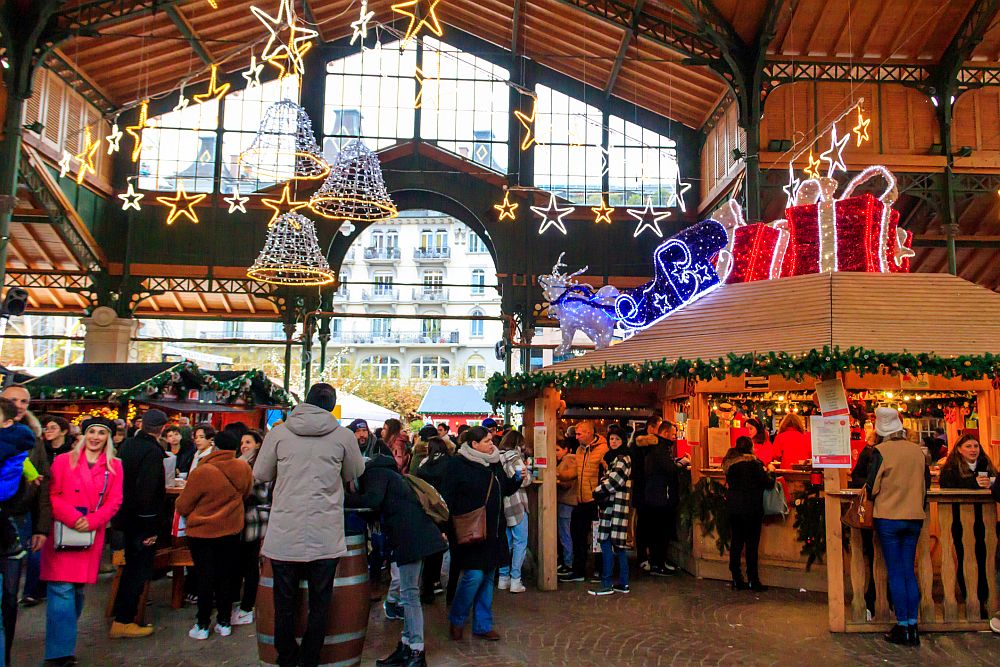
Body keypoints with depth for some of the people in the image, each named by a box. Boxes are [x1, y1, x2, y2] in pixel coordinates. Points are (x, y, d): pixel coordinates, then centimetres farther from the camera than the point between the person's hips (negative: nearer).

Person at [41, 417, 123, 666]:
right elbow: (51, 495, -4)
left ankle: (64, 639, 26)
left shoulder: (114, 467, 9)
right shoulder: (63, 461, 4)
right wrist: (72, 517, -18)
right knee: (62, 590, -8)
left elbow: (114, 502, 3)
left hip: (92, 537, 3)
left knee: (77, 590, 10)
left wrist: (91, 521, -13)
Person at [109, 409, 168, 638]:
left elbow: (123, 479, 14)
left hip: (126, 515, 9)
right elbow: (148, 492, -27)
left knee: (132, 565, 23)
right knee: (140, 570, 2)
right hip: (142, 520, -9)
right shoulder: (152, 451, -22)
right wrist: (151, 528, -22)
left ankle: (121, 610, 36)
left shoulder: (128, 445, 5)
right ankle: (123, 621, 7)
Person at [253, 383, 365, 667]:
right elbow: (355, 474, 13)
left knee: (284, 603, 16)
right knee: (319, 604, 13)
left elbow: (260, 475, 8)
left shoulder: (278, 432, -1)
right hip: (325, 537, -1)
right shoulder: (344, 436, -2)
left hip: (284, 535, 1)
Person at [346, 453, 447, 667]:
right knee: (409, 593, 15)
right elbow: (380, 505, 21)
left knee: (409, 594, -6)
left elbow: (372, 499, -22)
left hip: (411, 535, -10)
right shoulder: (383, 471, 24)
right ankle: (406, 647, 23)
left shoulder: (374, 472, -4)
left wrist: (342, 499, -16)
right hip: (412, 535, 10)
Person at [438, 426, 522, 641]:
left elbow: (505, 490, 19)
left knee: (488, 577, 11)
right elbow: (447, 497, -12)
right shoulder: (457, 464, -10)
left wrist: (517, 478, 0)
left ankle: (483, 625, 23)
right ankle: (456, 620, 14)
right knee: (474, 575, -10)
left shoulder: (495, 463, 9)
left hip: (493, 532, 7)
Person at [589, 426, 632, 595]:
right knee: (619, 543, 10)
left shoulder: (622, 459, -10)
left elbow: (613, 481, -18)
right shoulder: (612, 457, 19)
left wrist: (598, 492, -9)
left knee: (606, 542, -8)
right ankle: (623, 583, 15)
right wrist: (600, 493, 7)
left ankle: (606, 584, -4)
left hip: (615, 506, -10)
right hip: (611, 505, 10)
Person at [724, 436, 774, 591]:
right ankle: (753, 580, 4)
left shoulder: (729, 463, 6)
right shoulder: (753, 463, -14)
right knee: (752, 544, 1)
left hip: (733, 507, 6)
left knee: (736, 542, 11)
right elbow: (766, 482, -12)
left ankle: (737, 580, 14)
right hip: (751, 507, -6)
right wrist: (773, 479, 12)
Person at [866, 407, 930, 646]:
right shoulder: (917, 450, 2)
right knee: (909, 571, 12)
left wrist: (873, 499, 10)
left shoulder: (881, 451, -12)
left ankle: (903, 628, 6)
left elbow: (872, 487, -11)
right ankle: (913, 627, 14)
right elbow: (926, 481, 13)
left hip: (888, 517, -4)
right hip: (914, 518, 4)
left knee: (895, 573, 3)